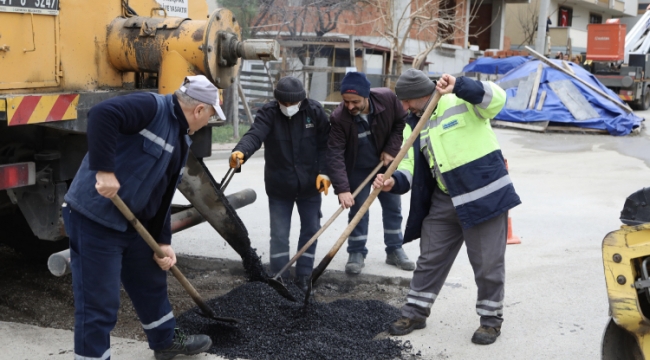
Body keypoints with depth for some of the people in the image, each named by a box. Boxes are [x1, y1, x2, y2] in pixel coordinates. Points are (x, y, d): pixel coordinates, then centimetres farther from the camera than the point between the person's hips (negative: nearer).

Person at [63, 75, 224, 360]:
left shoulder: (181, 140, 13)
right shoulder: (151, 107, -15)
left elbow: (162, 195, 15)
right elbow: (102, 115, -32)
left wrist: (163, 241, 10)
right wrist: (105, 171, -33)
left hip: (132, 221, 10)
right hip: (94, 217, -10)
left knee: (151, 282, 25)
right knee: (98, 301, -3)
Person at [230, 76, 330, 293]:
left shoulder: (314, 111, -9)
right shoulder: (268, 113, -15)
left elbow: (325, 144, -4)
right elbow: (254, 135, -33)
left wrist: (324, 172, -14)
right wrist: (241, 152, -54)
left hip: (310, 185, 2)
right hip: (279, 186, -2)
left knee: (310, 230, 11)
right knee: (279, 234, 3)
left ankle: (303, 277, 26)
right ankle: (279, 279, 17)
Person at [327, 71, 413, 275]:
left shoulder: (387, 98, -26)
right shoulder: (339, 118, -31)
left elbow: (401, 122, -7)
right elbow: (335, 154, -34)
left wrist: (391, 150, -16)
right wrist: (342, 188, -42)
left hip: (385, 164, 3)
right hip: (357, 169, -2)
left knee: (393, 207, 11)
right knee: (358, 210, 1)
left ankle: (394, 250, 25)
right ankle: (356, 253, 15)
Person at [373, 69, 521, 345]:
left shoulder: (462, 103, -9)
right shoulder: (413, 126, 9)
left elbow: (495, 98, -26)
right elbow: (410, 167, 7)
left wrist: (459, 86, -37)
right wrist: (394, 182, -14)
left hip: (485, 195, -6)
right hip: (443, 201, 6)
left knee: (487, 262, 3)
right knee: (430, 258, 13)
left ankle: (491, 319, 22)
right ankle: (415, 313, 27)